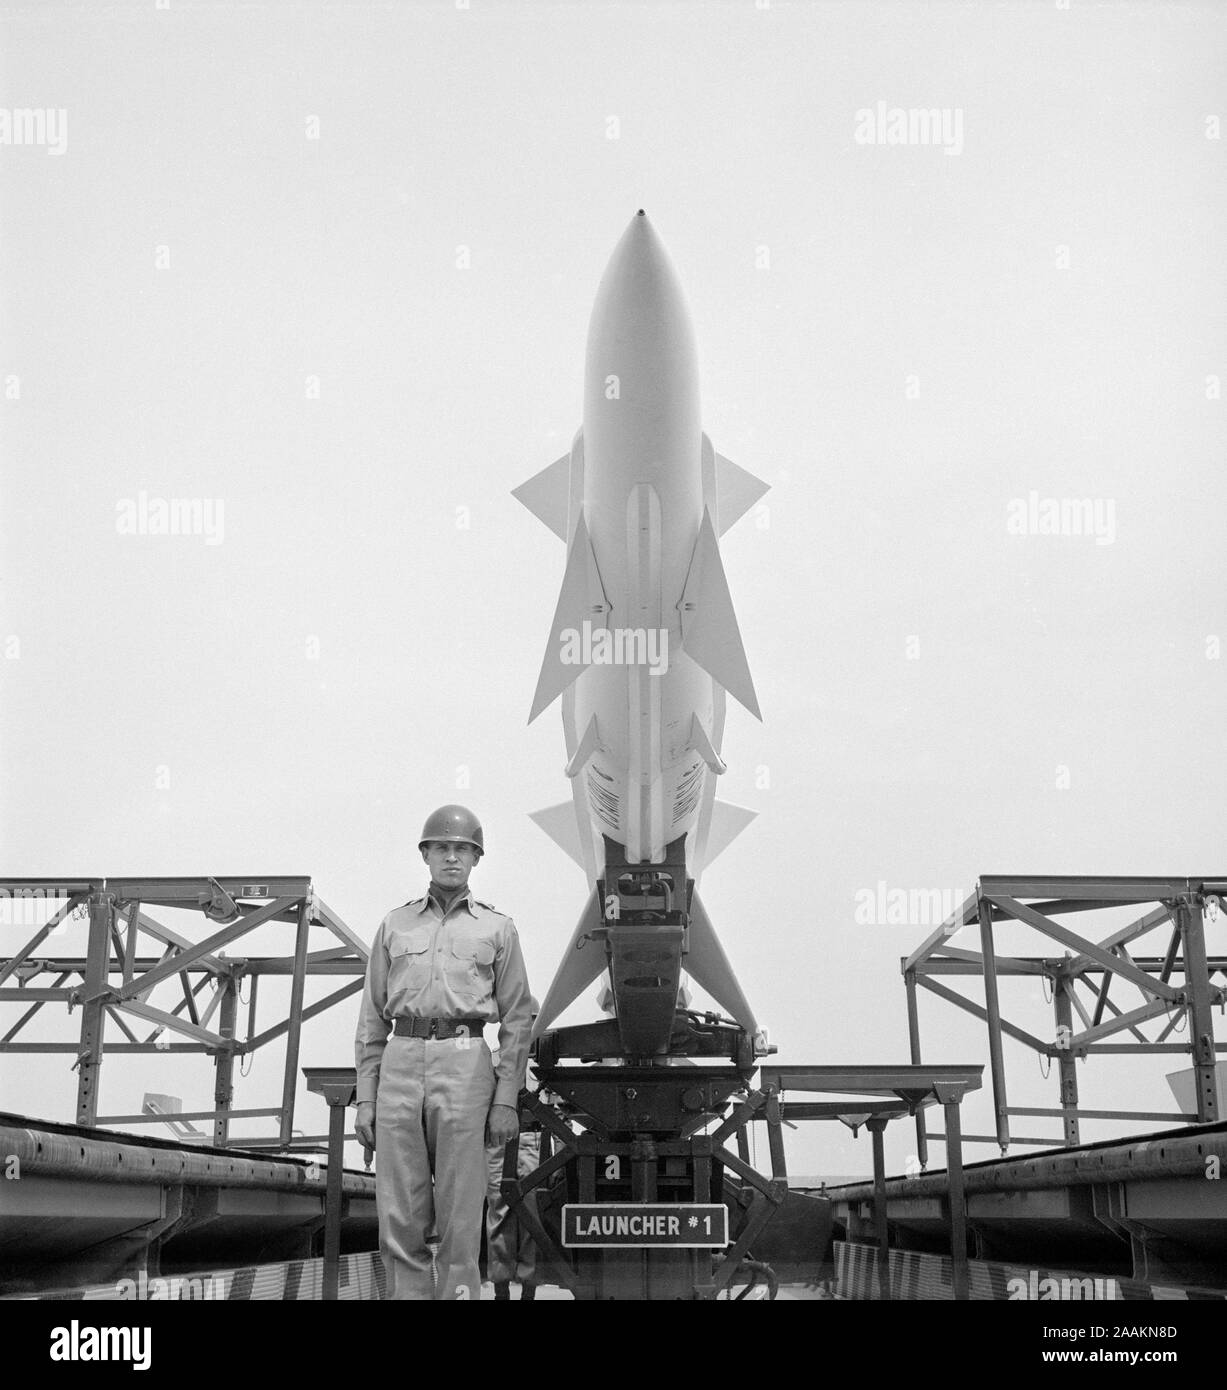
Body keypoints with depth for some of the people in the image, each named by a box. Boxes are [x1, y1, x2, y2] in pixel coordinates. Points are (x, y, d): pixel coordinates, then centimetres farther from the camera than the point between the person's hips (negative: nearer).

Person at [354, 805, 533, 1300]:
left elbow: (517, 1019, 6)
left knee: (460, 1216, -1)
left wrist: (507, 1100, -3)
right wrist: (366, 1097, 6)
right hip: (400, 1065, 2)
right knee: (399, 1218, 2)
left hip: (465, 1066, -2)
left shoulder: (497, 929, 9)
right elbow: (372, 1018, 14)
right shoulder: (395, 925, 15)